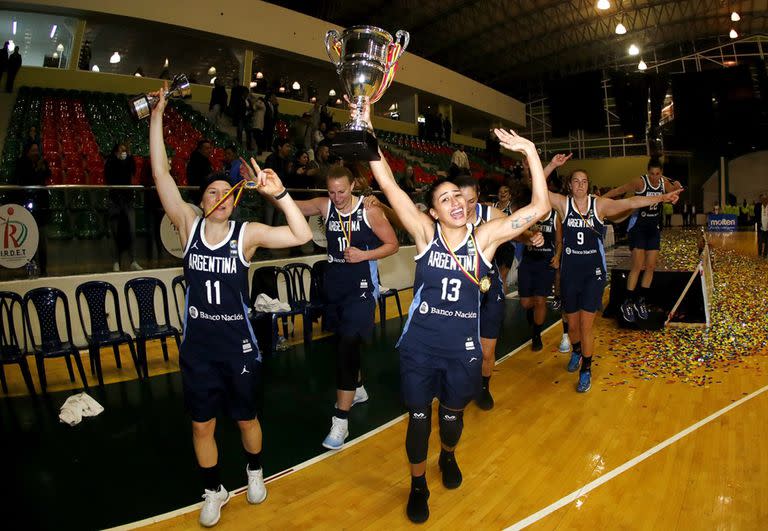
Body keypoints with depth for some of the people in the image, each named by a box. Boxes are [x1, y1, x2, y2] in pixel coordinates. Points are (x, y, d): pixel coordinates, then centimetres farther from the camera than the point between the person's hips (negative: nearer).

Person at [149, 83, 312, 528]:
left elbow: (303, 236, -22)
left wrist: (279, 194, -32)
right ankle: (214, 492, 39)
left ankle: (256, 472, 47)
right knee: (202, 425, 15)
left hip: (239, 345, -1)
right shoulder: (189, 225, -6)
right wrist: (158, 115, -16)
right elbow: (161, 173, -12)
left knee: (246, 419, 17)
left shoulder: (247, 234, -11)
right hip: (197, 346, 2)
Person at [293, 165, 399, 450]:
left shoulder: (369, 211, -10)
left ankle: (341, 420, -7)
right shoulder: (324, 206, 1)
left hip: (361, 288, -5)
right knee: (346, 342, 19)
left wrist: (364, 255, -17)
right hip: (335, 285, 5)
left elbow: (393, 244, -3)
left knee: (348, 345, -13)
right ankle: (357, 389, 44)